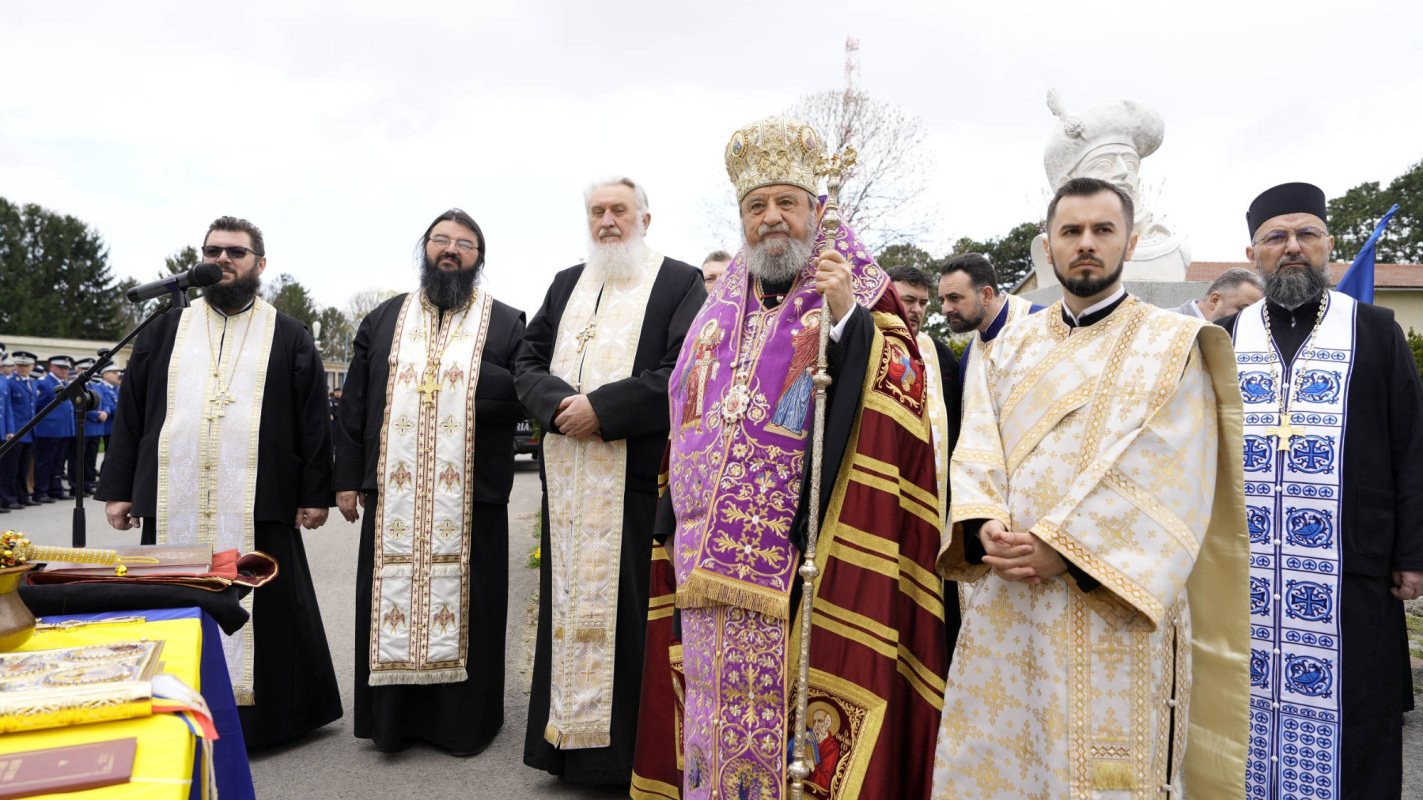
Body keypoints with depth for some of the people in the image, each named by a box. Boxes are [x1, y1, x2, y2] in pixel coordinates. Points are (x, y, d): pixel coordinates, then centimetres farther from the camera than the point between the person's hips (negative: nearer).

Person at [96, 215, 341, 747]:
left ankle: (258, 715, 17)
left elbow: (314, 419, 2)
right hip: (174, 506, 3)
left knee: (257, 615, 4)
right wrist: (117, 487, 6)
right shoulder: (165, 331, 13)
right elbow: (129, 413, 12)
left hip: (257, 508, -2)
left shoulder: (289, 337, 6)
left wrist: (315, 493, -4)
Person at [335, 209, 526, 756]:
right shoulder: (383, 319, 13)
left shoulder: (506, 324, 6)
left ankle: (464, 721, 19)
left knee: (464, 607, 5)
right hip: (393, 497, 2)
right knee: (392, 606, 8)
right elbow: (353, 403, 11)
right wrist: (348, 477, 4)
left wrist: (477, 374, -18)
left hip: (471, 499, -2)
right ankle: (393, 719, 23)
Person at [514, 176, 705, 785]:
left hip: (637, 477, -5)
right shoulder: (565, 284, 18)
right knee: (568, 609, 11)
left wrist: (602, 408, -16)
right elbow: (527, 363, 13)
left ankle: (628, 748, 13)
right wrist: (560, 403, -9)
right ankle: (566, 738, 23)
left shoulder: (680, 282, 1)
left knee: (626, 613, 0)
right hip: (567, 480, 5)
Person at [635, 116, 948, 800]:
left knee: (787, 716, 1)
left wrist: (847, 317, -23)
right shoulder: (723, 303, 15)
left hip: (802, 564, -5)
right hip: (708, 559, 5)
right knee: (714, 704, 13)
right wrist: (679, 527, 17)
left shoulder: (859, 294, -1)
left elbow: (892, 404, -13)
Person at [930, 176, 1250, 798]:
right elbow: (976, 451, 5)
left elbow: (1167, 477, -11)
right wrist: (986, 526, -15)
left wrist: (1059, 546, -19)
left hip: (1109, 608, -4)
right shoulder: (1012, 345, 14)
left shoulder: (1171, 344, 1)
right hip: (1002, 605, 4)